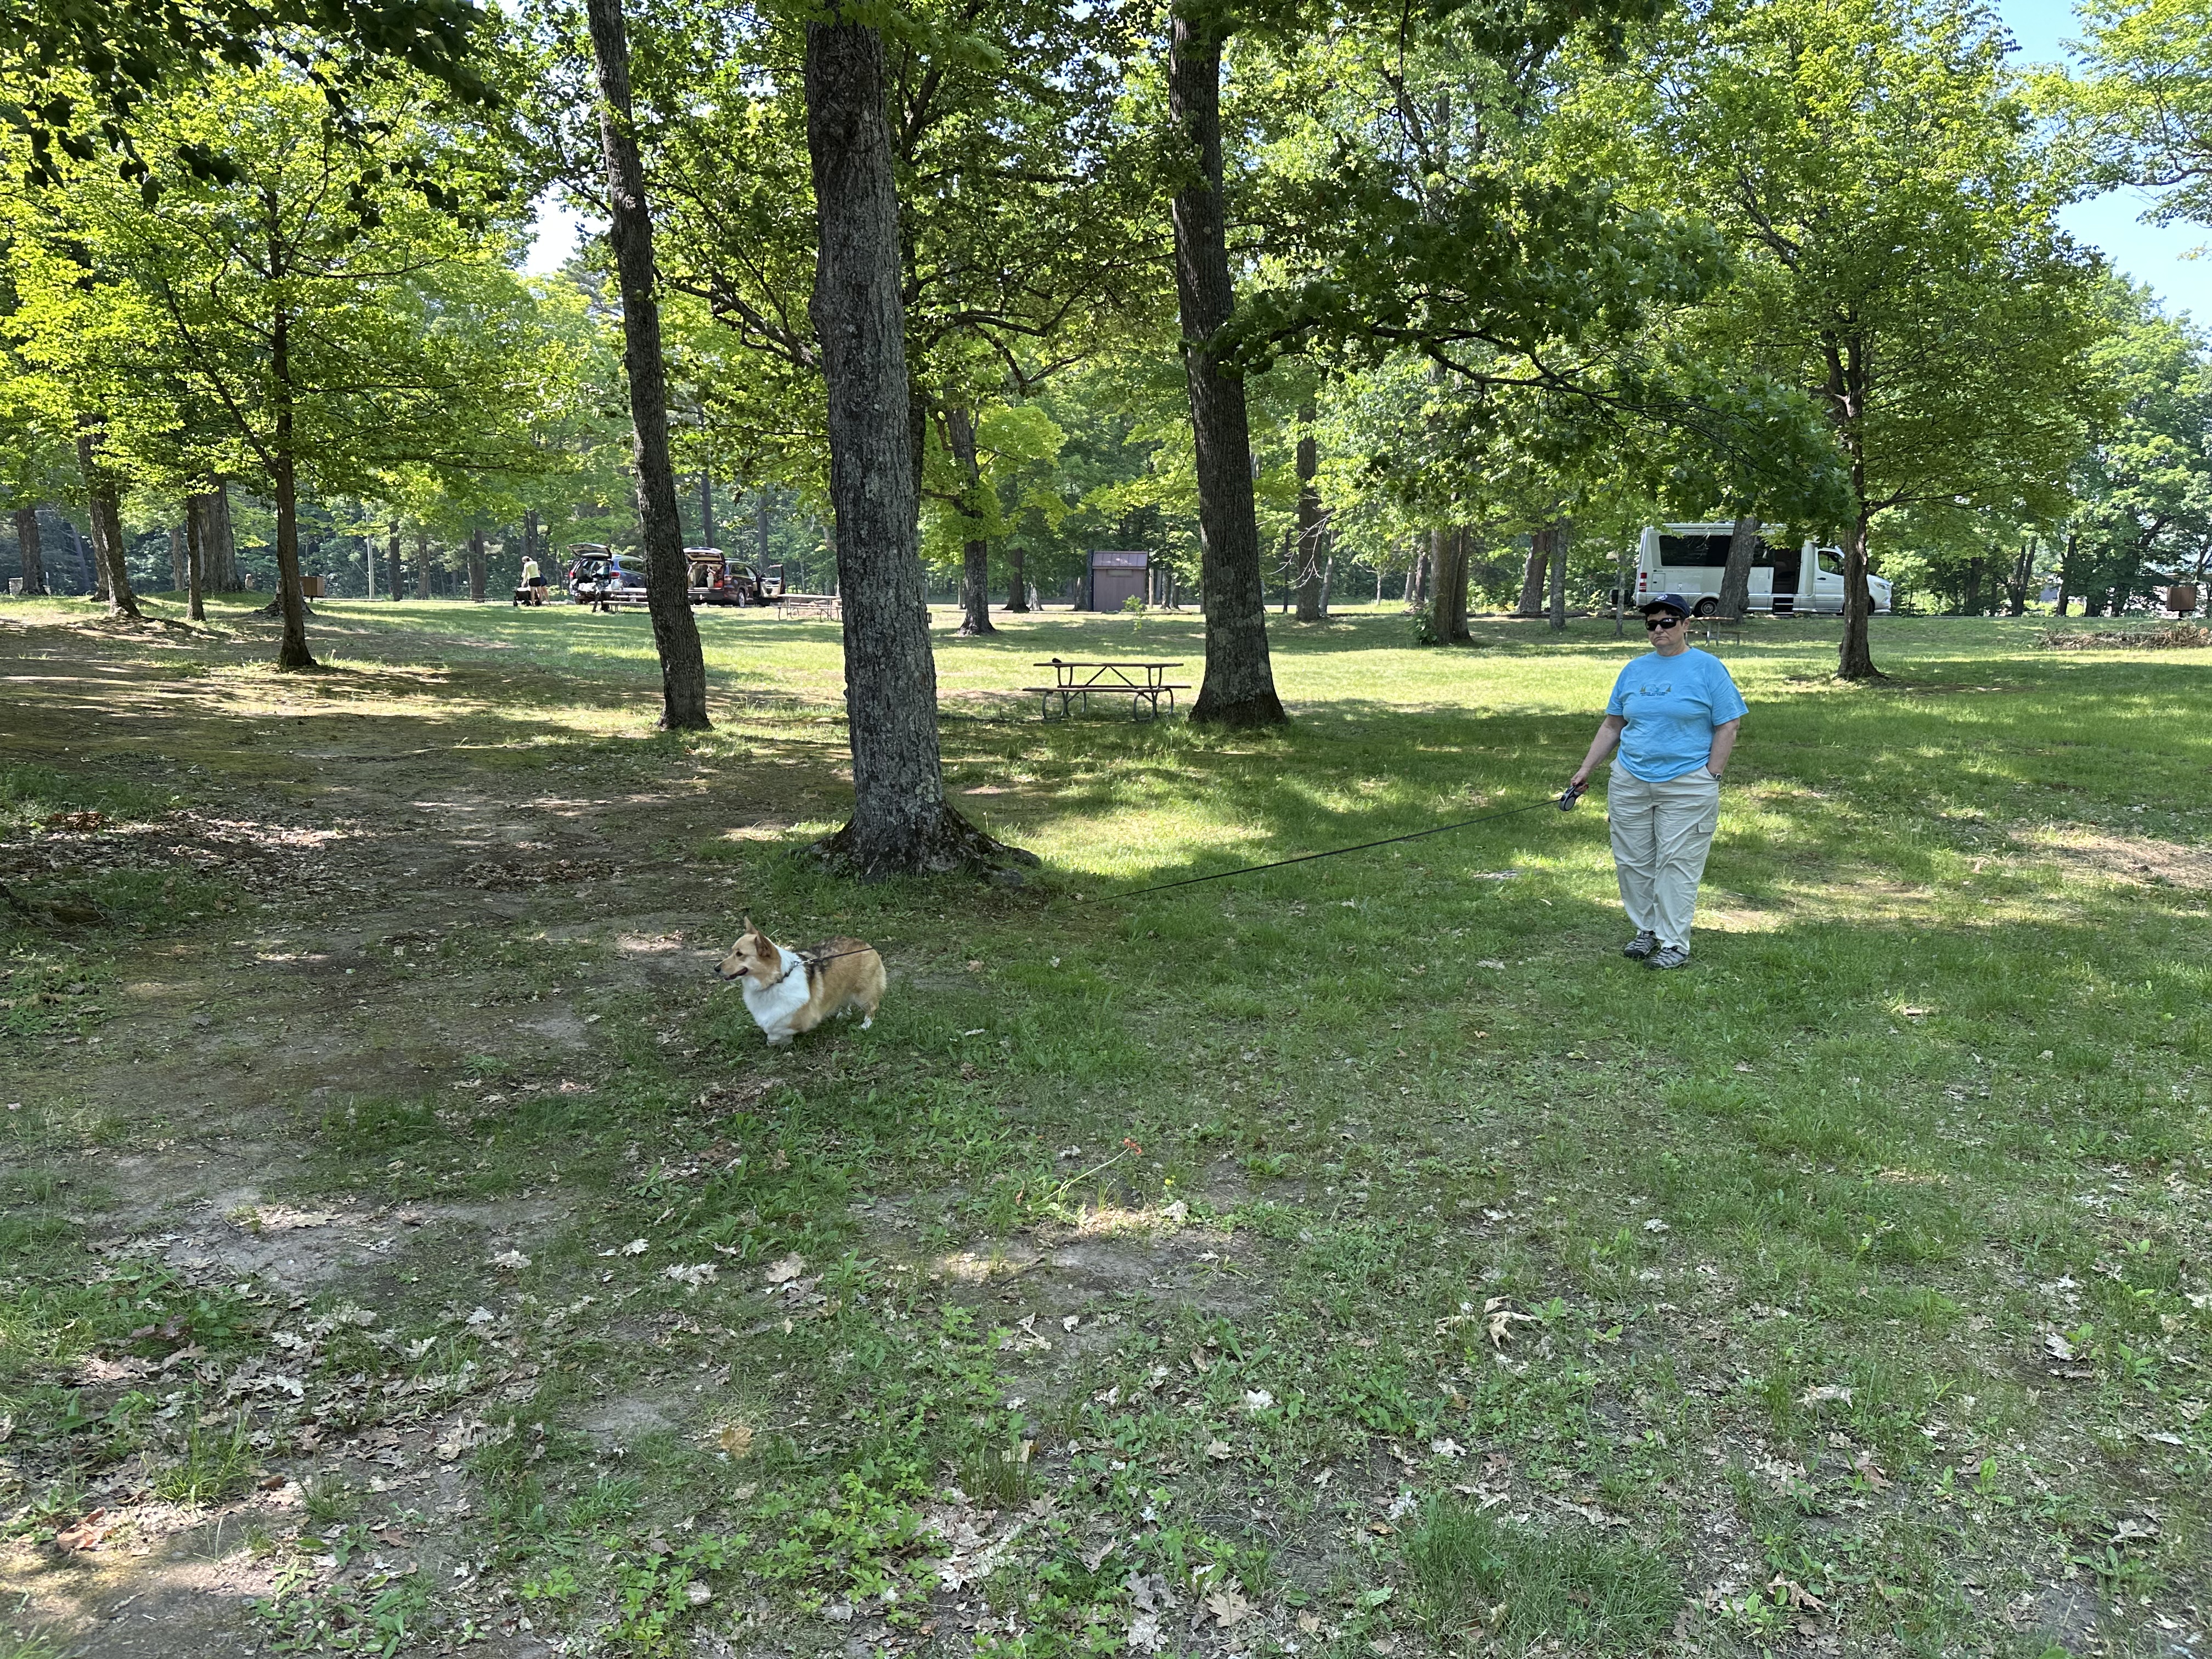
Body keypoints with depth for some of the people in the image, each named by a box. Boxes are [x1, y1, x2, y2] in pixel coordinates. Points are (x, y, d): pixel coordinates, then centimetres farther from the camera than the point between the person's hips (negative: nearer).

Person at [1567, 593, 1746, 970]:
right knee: (1632, 862, 7)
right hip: (1629, 782, 5)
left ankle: (1674, 943, 5)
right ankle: (1646, 931, 22)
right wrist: (1586, 770, 8)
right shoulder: (1634, 670, 12)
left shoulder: (1707, 668, -1)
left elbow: (1728, 727, -3)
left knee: (1677, 864, -3)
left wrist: (1710, 777, -9)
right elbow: (1612, 725, 15)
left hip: (1686, 786, -5)